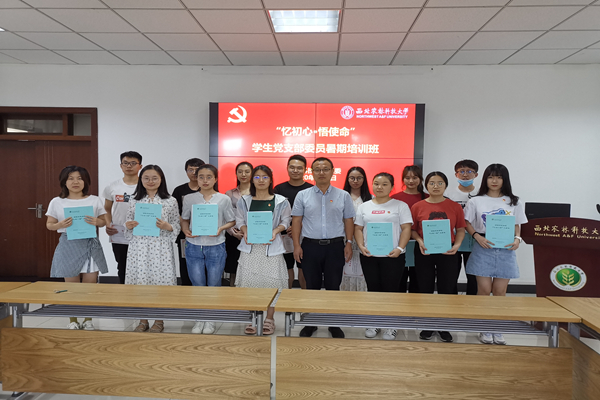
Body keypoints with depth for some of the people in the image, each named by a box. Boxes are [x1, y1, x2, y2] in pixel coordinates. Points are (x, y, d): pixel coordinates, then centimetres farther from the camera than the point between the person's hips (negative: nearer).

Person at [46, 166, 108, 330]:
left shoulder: (94, 200, 5)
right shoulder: (57, 202, 3)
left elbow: (103, 221, 9)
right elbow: (49, 224, 7)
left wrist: (96, 222, -14)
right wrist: (60, 224, -15)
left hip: (90, 244, 1)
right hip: (68, 245, 0)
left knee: (90, 284, 2)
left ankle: (88, 320, 19)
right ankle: (73, 321, 23)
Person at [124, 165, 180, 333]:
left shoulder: (170, 201, 2)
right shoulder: (134, 201, 9)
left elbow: (177, 226, 3)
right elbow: (128, 223, 14)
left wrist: (167, 226, -17)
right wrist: (129, 226, -8)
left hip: (160, 247, -2)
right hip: (139, 247, 2)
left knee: (160, 281, 0)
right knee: (139, 282, 5)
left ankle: (159, 321, 20)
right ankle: (143, 321, 23)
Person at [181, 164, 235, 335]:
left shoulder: (224, 199, -2)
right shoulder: (189, 198, 3)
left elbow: (232, 221, 4)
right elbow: (184, 219, 12)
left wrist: (221, 228, -14)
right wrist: (186, 231, -8)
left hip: (216, 247, -1)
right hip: (194, 246, 1)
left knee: (214, 285, 8)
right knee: (197, 285, 8)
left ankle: (210, 319, 26)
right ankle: (199, 319, 25)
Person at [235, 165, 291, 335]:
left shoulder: (281, 201, 1)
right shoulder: (244, 201, 6)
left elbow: (285, 221, 5)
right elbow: (240, 220, 11)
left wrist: (275, 231, -13)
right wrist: (245, 231, -9)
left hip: (271, 247, -1)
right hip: (250, 246, 2)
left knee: (271, 283, 0)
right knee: (249, 282, 3)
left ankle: (269, 319, 16)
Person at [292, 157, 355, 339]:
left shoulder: (343, 196, 5)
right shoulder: (303, 195, 3)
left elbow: (348, 221, 6)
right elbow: (296, 221, 3)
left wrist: (349, 243, -1)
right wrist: (297, 245, -4)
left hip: (335, 246, 0)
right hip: (310, 246, 0)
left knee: (333, 286, 7)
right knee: (312, 286, 9)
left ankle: (334, 323, 22)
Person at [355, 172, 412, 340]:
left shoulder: (400, 205, 2)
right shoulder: (364, 207, 12)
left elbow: (406, 228, -3)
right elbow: (358, 228, 9)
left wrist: (400, 248, -15)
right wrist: (361, 246, -6)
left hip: (392, 256, -3)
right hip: (369, 255, 3)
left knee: (391, 289, 1)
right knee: (373, 289, 10)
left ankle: (391, 326, 15)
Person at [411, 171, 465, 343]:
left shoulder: (455, 207, 2)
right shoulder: (418, 206, 0)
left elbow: (461, 229, 6)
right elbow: (412, 229, 4)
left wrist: (457, 245, -10)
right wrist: (420, 241, -13)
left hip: (447, 253, 0)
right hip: (424, 253, 0)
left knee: (447, 289, 4)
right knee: (425, 289, 8)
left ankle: (444, 327, 22)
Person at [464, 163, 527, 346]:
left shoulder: (514, 202, 9)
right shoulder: (476, 201, 3)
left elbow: (517, 225, 11)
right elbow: (467, 223, 4)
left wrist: (517, 239, -8)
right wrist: (477, 236, -13)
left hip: (505, 250, 2)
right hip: (483, 249, -1)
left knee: (500, 291, 4)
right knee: (484, 289, -1)